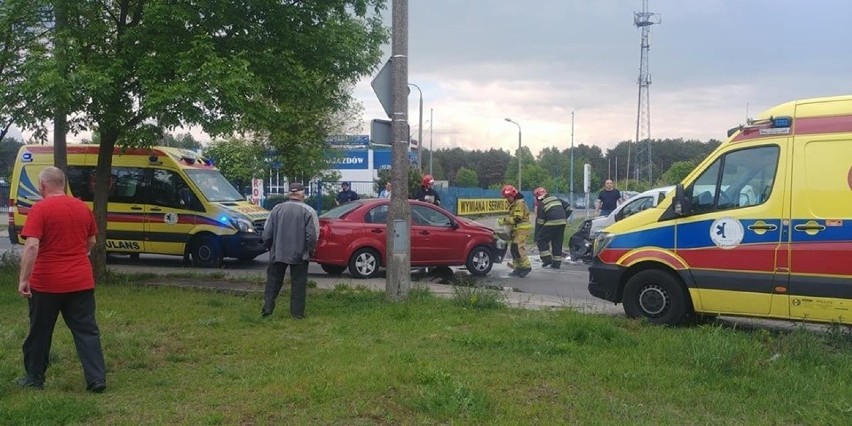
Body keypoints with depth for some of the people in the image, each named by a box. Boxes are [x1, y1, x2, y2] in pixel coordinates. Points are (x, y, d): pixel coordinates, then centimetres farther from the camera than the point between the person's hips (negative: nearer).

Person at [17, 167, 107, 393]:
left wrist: (24, 279, -16)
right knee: (87, 331, 5)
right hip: (81, 281, 4)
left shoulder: (40, 209, -10)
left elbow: (31, 246, -19)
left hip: (46, 283, -4)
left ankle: (34, 378, 24)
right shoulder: (82, 207, 7)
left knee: (40, 332, 12)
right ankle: (97, 379, -1)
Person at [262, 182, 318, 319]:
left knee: (273, 281, 13)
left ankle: (267, 308, 8)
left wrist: (270, 247, 18)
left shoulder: (277, 209, -1)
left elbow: (267, 233, 2)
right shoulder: (308, 211, -9)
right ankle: (297, 312, 8)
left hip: (278, 253, 2)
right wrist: (310, 251, 4)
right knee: (298, 284, 7)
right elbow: (312, 235, -11)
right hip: (299, 255, -2)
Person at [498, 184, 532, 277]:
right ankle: (518, 269, 16)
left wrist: (504, 220, -17)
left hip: (522, 229, -11)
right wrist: (503, 220, 2)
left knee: (517, 248, -18)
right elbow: (510, 217, 21)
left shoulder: (519, 203, -15)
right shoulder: (513, 204, 18)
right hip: (517, 230, 11)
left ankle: (526, 266, -12)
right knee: (514, 249, 10)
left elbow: (516, 219, -21)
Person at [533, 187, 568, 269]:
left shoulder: (541, 205, 2)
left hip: (551, 223, -6)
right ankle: (557, 263, 16)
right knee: (557, 242, 15)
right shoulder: (556, 199, 19)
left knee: (542, 240, 8)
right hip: (562, 222, 6)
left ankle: (547, 259, -1)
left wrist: (536, 238, 5)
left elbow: (539, 222, 1)